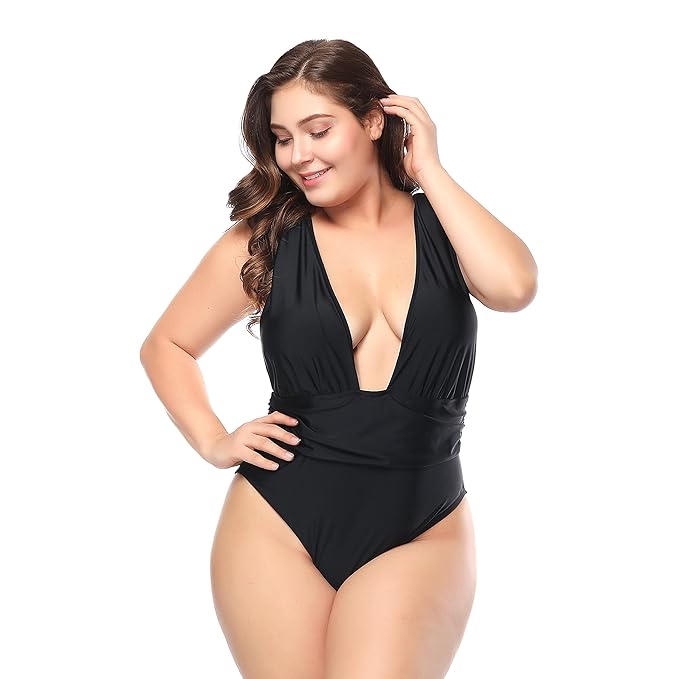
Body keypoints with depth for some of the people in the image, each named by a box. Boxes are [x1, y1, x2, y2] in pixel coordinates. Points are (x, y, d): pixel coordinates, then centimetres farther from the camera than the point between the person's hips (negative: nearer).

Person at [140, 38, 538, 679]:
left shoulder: (442, 226, 3)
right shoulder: (264, 241, 3)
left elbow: (513, 286, -19)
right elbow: (165, 345, 14)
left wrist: (429, 169, -9)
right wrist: (214, 443, 0)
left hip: (421, 530, 0)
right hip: (279, 527, 1)